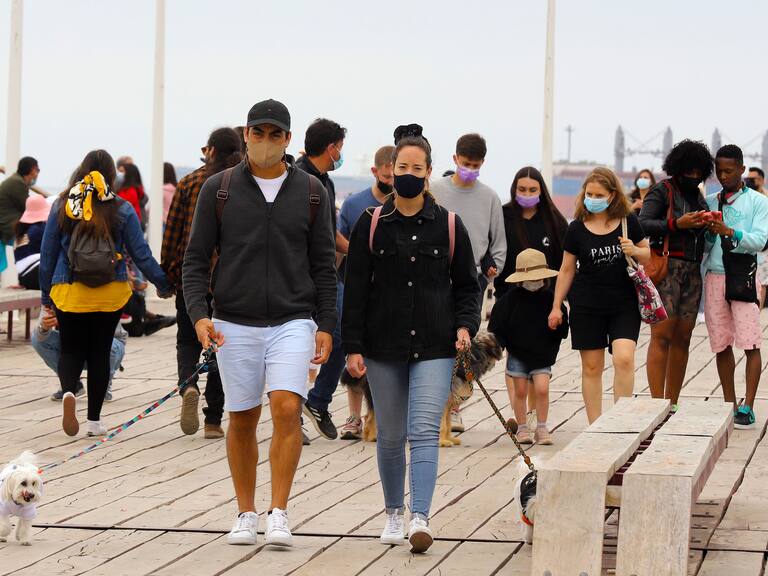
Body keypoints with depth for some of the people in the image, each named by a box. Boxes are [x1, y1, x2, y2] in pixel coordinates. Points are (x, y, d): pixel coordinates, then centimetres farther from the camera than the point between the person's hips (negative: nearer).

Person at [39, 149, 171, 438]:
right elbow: (141, 254, 0)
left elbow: (47, 253, 5)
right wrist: (163, 284, 13)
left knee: (71, 350, 11)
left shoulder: (62, 206, 1)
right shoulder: (122, 209, -3)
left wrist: (46, 295, 15)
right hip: (110, 294, 0)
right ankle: (94, 420, 11)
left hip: (68, 292, 0)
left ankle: (68, 392, -20)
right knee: (100, 353, 10)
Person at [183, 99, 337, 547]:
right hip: (235, 324, 1)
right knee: (242, 420, 7)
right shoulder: (218, 190, 2)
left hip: (293, 322, -1)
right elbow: (196, 258, 3)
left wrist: (326, 325, 0)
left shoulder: (312, 192, 4)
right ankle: (246, 515, 20)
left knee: (287, 408, -16)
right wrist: (199, 314, -11)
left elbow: (324, 265, 7)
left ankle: (279, 515, -11)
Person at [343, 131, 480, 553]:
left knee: (424, 432, -12)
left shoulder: (448, 225, 4)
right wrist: (353, 346, -3)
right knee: (390, 436, 9)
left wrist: (465, 325, -6)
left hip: (434, 346, -1)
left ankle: (420, 519, -19)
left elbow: (466, 284, 11)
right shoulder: (371, 225, 3)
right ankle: (394, 514, 24)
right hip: (384, 346, 1)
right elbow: (355, 288, 3)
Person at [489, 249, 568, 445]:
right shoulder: (511, 298, -8)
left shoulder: (550, 298, -3)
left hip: (541, 354, 0)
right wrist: (503, 344, -8)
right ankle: (522, 428, 18)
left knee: (542, 389, -10)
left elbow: (562, 331, 5)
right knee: (520, 391, 5)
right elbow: (496, 327, -3)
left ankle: (542, 428, 4)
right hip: (517, 353, 0)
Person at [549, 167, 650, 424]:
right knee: (591, 367, 4)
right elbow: (567, 270, 9)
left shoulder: (628, 221, 1)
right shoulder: (577, 228, 1)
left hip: (624, 304, -1)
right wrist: (556, 306, 9)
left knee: (624, 358, -17)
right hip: (586, 305, 1)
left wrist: (634, 251, -12)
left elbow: (647, 254, 11)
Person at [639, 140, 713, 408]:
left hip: (692, 272, 7)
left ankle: (672, 406, 8)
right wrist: (677, 224, -19)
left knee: (682, 338, 4)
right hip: (667, 268, -7)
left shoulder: (698, 196, 21)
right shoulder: (662, 192, 0)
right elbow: (644, 224, -12)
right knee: (662, 336, -11)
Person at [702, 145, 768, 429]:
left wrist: (729, 232, -21)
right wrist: (710, 233, -7)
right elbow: (705, 245, 14)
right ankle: (729, 404, 11)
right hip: (714, 275, 4)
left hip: (742, 275, -4)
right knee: (721, 344, 4)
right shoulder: (711, 203, 16)